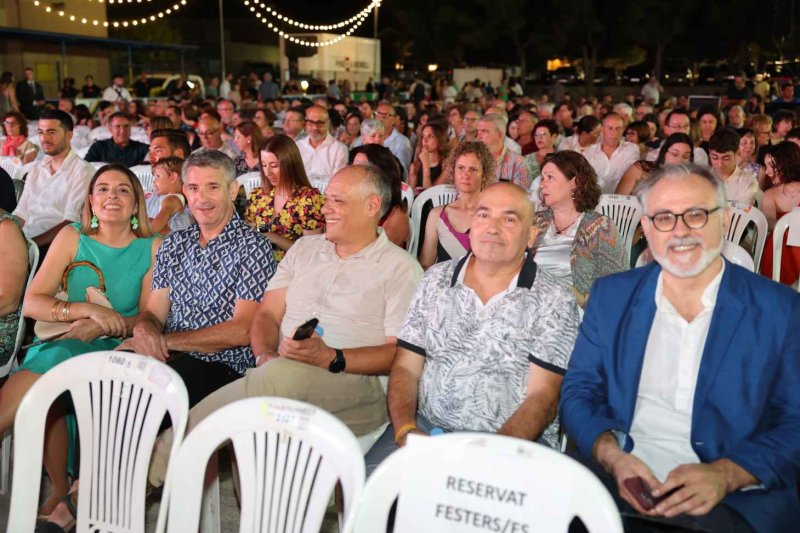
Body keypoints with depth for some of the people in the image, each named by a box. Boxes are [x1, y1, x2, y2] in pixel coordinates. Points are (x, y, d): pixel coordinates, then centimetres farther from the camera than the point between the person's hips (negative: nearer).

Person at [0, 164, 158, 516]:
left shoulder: (152, 248, 3)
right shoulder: (72, 238, 8)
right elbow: (31, 303, 0)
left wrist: (104, 325, -19)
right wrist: (88, 309, -17)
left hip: (117, 352, -2)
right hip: (61, 344, 3)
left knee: (50, 362, -31)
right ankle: (60, 490, -11)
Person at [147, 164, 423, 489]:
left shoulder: (401, 268, 6)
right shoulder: (305, 248, 23)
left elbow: (400, 353, -4)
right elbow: (267, 314, 17)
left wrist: (331, 358, -19)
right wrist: (267, 354, -6)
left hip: (354, 384, -4)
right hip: (279, 371, 5)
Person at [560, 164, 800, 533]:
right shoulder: (611, 295, 10)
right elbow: (578, 390, 8)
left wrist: (724, 475, -15)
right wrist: (611, 456, -10)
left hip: (732, 500, -1)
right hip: (613, 482, 2)